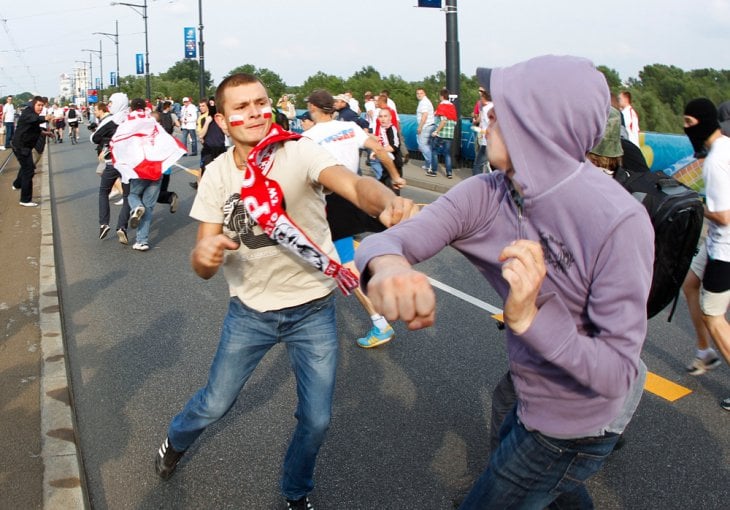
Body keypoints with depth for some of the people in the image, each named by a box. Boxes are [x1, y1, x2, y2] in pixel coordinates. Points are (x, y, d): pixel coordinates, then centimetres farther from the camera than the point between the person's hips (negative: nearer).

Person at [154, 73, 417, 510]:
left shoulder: (299, 152, -17)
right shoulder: (217, 175, -6)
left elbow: (354, 184, -38)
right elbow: (205, 268, -6)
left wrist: (389, 202, -62)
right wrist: (203, 255, -31)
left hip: (314, 309, -1)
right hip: (250, 310, 2)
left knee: (317, 420, 6)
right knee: (215, 404, 12)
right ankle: (176, 441, 49)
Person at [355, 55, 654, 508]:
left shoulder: (618, 223, -32)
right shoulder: (487, 195, -15)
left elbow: (618, 372, -29)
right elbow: (391, 238, -24)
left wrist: (529, 318, -44)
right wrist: (388, 265, -48)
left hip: (572, 430, -6)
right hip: (536, 402, 7)